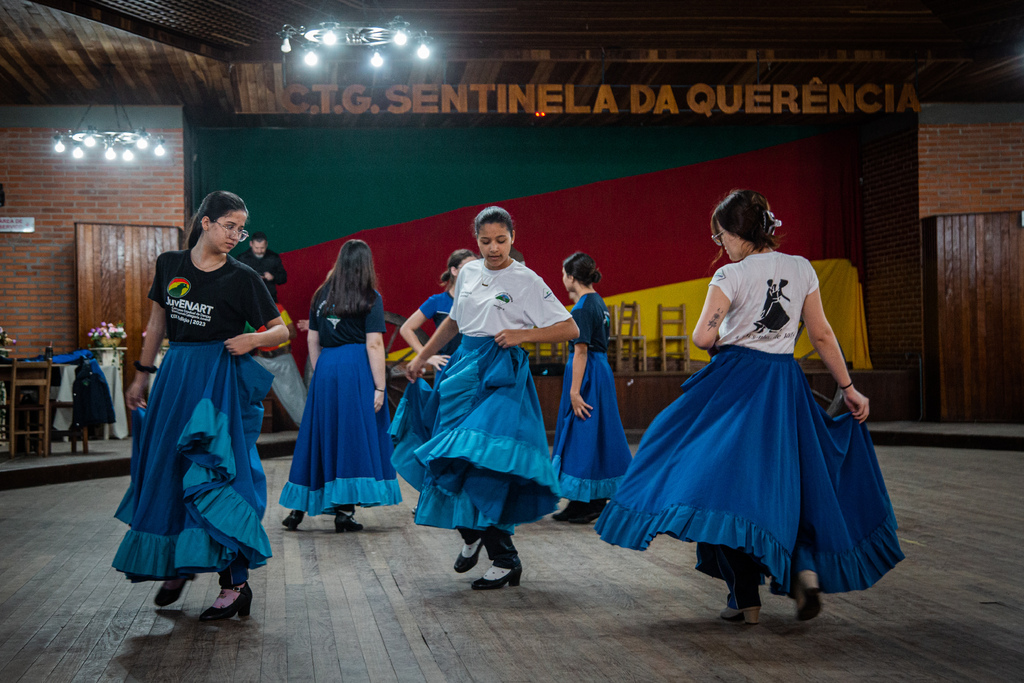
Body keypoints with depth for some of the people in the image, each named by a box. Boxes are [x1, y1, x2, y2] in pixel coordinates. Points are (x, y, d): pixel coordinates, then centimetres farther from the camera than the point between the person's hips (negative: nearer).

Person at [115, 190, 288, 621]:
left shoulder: (241, 278, -3)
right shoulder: (169, 265, 6)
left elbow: (281, 330, 1)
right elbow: (157, 323, 16)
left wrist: (253, 339, -18)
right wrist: (142, 374, 16)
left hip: (221, 380, -4)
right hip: (175, 376, 4)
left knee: (214, 475, -11)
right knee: (166, 471, 10)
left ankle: (235, 583, -8)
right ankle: (175, 566, 30)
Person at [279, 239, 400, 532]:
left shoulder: (322, 295, 10)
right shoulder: (370, 299, -4)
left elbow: (312, 340, 12)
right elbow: (374, 345, -10)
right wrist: (379, 387, -9)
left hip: (326, 366, 5)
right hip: (357, 368, -4)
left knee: (320, 435, 12)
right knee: (354, 436, 1)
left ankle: (299, 507, 14)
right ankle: (344, 510, 0)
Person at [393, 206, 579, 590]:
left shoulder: (526, 281, -5)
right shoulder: (469, 273, 11)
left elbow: (570, 329, -6)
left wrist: (523, 334, -15)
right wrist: (421, 358, 26)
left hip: (501, 375, -6)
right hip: (464, 368, 6)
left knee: (485, 462, -14)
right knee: (452, 458, 6)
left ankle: (504, 560, -7)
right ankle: (473, 535, 27)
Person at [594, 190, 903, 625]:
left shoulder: (732, 275, -8)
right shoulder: (802, 269, 5)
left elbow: (703, 336, -15)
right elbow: (822, 335, 6)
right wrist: (848, 388, 12)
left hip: (735, 380, -4)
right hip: (785, 387, 5)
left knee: (733, 478, 0)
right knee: (782, 480, 16)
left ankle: (746, 598, -3)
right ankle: (805, 567, -3)